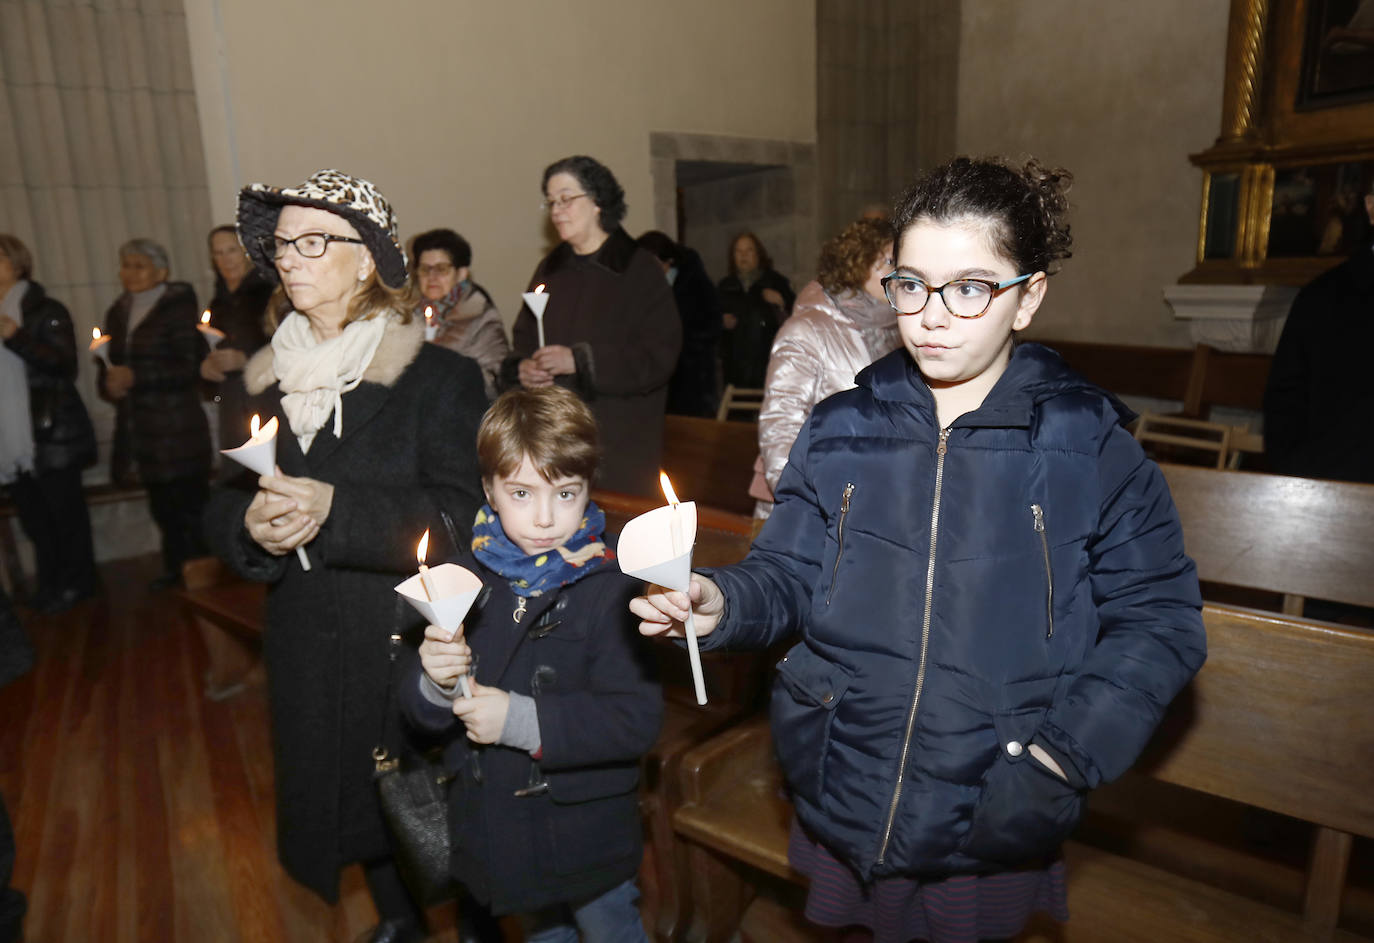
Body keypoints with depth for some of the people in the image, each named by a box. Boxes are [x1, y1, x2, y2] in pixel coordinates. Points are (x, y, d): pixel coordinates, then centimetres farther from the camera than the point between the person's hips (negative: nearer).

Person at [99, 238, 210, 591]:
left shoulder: (179, 307, -4)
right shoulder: (118, 313, 16)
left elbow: (189, 367, -12)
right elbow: (113, 366, 20)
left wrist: (135, 377, -17)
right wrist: (110, 385, -2)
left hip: (178, 430, -6)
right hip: (139, 429, 6)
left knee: (190, 502, -5)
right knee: (162, 506, 12)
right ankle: (175, 569, 23)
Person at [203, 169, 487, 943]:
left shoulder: (439, 376, -10)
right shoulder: (268, 379, 8)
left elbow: (458, 517, -17)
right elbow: (224, 508, 10)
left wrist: (336, 509, -28)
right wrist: (251, 525, -13)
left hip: (412, 639, -5)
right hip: (308, 646, 6)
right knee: (348, 794, 20)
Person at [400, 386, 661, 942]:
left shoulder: (609, 589, -20)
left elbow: (638, 719, -26)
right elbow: (418, 710, -2)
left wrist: (522, 720, -29)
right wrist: (434, 686, -24)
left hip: (586, 837, -4)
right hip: (494, 828, 5)